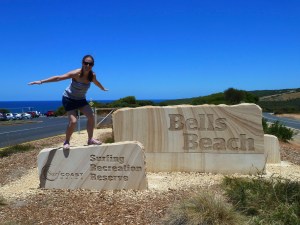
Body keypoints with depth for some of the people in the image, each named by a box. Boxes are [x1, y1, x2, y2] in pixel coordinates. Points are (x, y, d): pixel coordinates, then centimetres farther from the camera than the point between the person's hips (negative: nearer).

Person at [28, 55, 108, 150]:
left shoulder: (92, 75, -11)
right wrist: (41, 81, -30)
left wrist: (103, 88, 33)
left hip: (81, 99, 5)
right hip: (69, 99, -5)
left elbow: (96, 82, 14)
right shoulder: (76, 73, -27)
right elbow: (58, 78, -28)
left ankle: (90, 139, 5)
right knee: (73, 121, -17)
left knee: (91, 116, -9)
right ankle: (66, 142, 5)